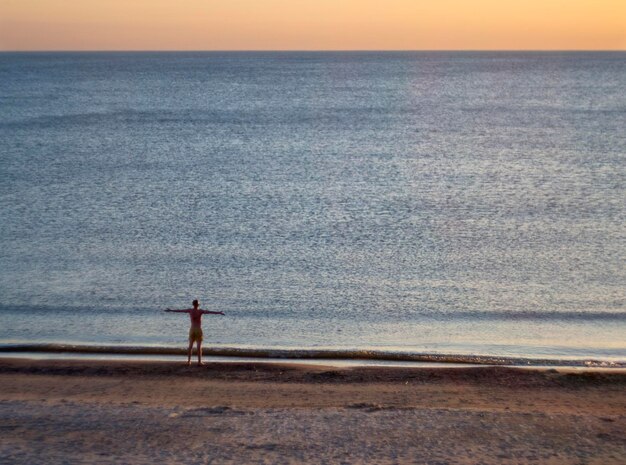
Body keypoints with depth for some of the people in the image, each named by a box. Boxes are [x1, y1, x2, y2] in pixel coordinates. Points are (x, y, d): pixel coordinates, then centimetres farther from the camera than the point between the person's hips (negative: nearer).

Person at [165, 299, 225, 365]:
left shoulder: (190, 310, 3)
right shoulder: (200, 311, -7)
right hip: (198, 330, -3)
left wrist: (170, 310, 22)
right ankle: (199, 361, -3)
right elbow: (210, 312, -15)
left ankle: (189, 361, 8)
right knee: (199, 346, -1)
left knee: (190, 346, 9)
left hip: (192, 329, 3)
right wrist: (219, 313, -17)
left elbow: (178, 311, 11)